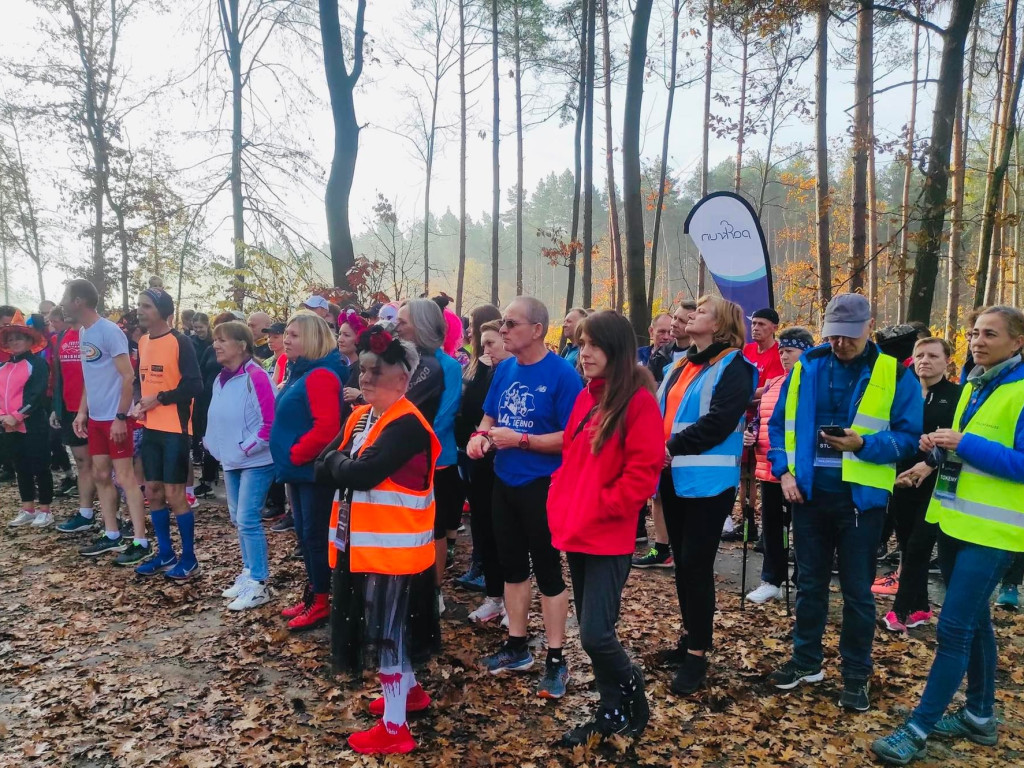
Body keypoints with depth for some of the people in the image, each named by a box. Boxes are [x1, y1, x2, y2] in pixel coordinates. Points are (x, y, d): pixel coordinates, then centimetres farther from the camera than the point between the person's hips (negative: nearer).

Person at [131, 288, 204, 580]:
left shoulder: (180, 342, -13)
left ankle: (189, 559, 10)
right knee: (153, 491, 12)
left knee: (174, 495, -3)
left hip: (175, 429, -8)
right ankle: (165, 554, 25)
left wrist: (159, 398, -17)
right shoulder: (143, 342, 11)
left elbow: (195, 385, -18)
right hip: (150, 428, 8)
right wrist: (139, 403, 2)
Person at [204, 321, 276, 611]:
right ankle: (249, 573, 28)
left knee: (248, 520, -8)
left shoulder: (256, 377, -16)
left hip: (256, 461, -9)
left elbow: (270, 420, -19)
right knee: (238, 519, 15)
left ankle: (258, 584, 2)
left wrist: (247, 447, -17)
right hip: (231, 461, 9)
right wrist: (215, 446, 9)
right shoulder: (221, 380, 11)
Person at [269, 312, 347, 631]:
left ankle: (320, 602, 11)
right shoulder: (300, 373, 14)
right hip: (299, 469, 10)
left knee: (316, 534, -1)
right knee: (304, 533, 16)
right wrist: (289, 457, 13)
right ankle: (311, 594, 28)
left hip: (313, 470, -10)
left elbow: (326, 427, -28)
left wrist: (295, 454, -18)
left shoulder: (320, 376, -18)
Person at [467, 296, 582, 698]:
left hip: (543, 486, -7)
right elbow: (489, 417, 14)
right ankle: (517, 646, 32)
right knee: (512, 565, 17)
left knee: (547, 570, 4)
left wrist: (519, 440, -24)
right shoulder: (504, 369, 4)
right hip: (504, 481, 7)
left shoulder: (562, 374, -16)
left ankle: (556, 659, 18)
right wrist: (480, 435, -8)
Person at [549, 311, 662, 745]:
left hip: (608, 537, -7)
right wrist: (560, 503, 6)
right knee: (591, 631, 14)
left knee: (595, 634, -8)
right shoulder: (585, 398, 11)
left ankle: (634, 699, 21)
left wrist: (603, 506, -16)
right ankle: (611, 711, 31)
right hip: (575, 531, 7)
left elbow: (643, 470, -16)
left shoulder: (639, 401, -12)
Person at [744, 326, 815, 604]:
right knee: (771, 526, 15)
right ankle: (771, 581, 27)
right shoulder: (771, 385, 13)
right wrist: (751, 436, 0)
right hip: (769, 468, 7)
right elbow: (759, 419, 20)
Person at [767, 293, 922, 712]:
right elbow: (780, 423, 8)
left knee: (857, 592, 8)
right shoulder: (806, 366, 3)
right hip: (809, 493, 3)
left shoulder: (895, 375, -5)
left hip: (861, 497, -3)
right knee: (810, 583, 15)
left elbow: (909, 437, -5)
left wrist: (863, 444, -22)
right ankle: (806, 661, 32)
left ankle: (856, 676, 25)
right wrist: (784, 470, -4)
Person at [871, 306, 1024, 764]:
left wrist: (964, 444, -24)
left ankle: (918, 729, 1)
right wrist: (939, 450, -2)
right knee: (974, 621, 17)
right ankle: (980, 716, 31)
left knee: (954, 628, -6)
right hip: (955, 521, 8)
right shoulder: (973, 386, 13)